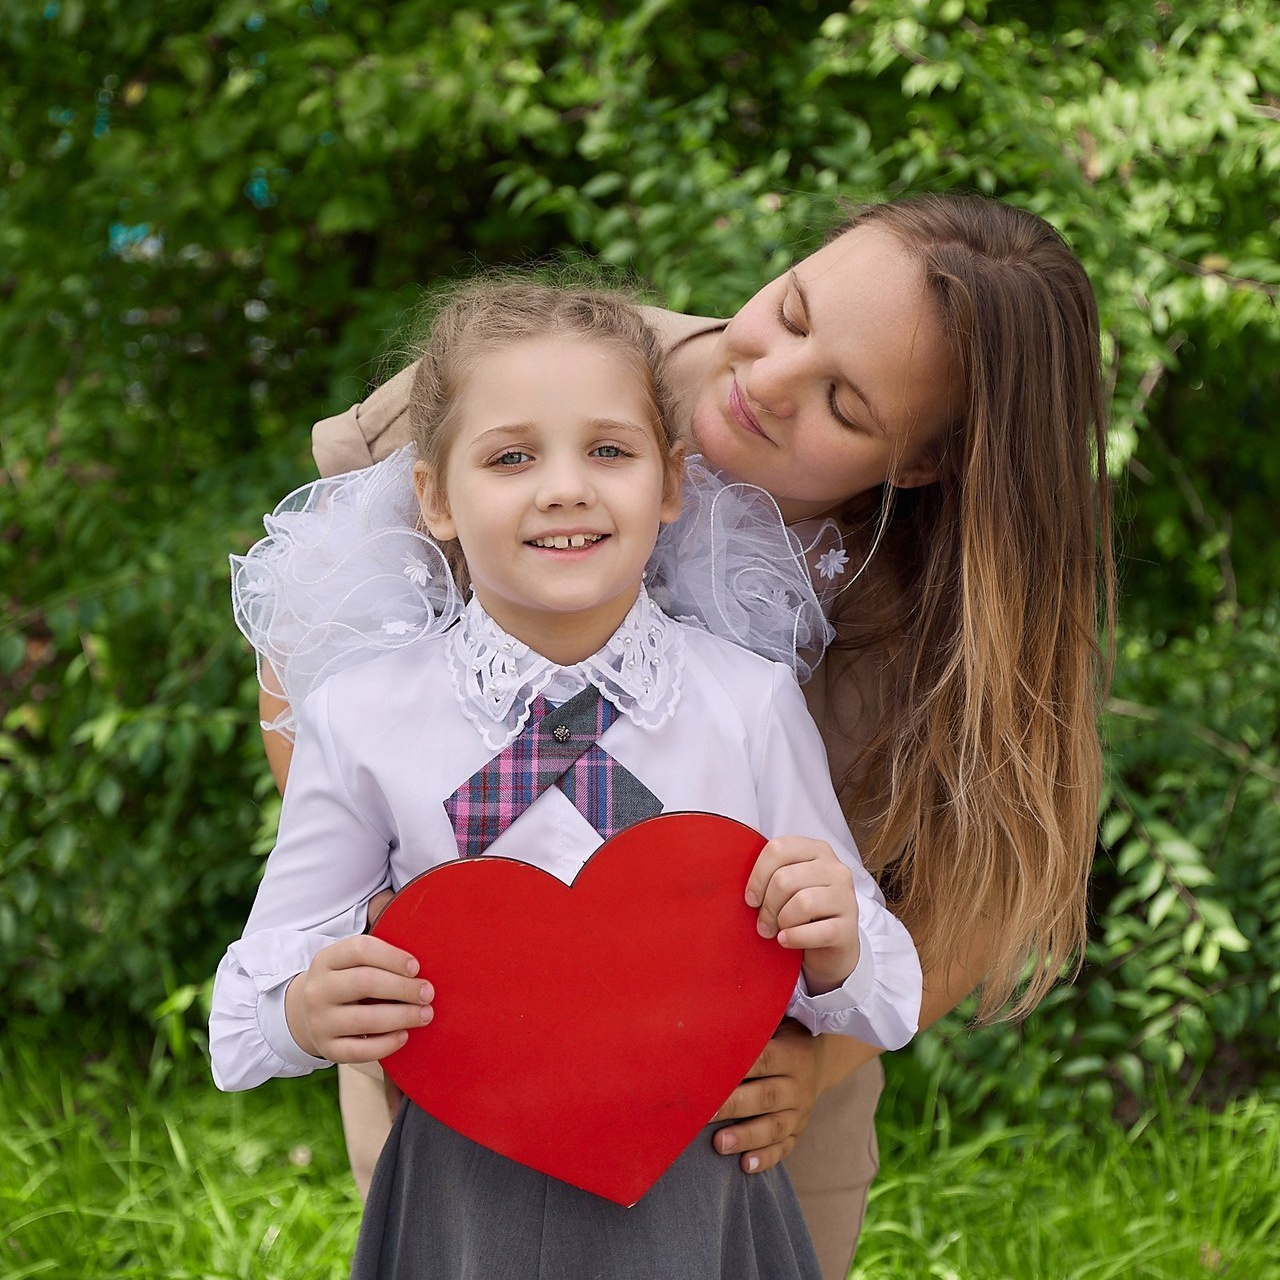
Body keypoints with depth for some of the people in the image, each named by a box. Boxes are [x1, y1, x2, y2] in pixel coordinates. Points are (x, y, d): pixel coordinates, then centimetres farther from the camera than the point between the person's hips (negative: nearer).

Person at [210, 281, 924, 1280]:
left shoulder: (753, 704, -10)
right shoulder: (364, 720, -10)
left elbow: (883, 1005, -1)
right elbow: (253, 1002, -2)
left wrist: (835, 955, -22)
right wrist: (306, 1014, -22)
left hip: (692, 1197, 0)